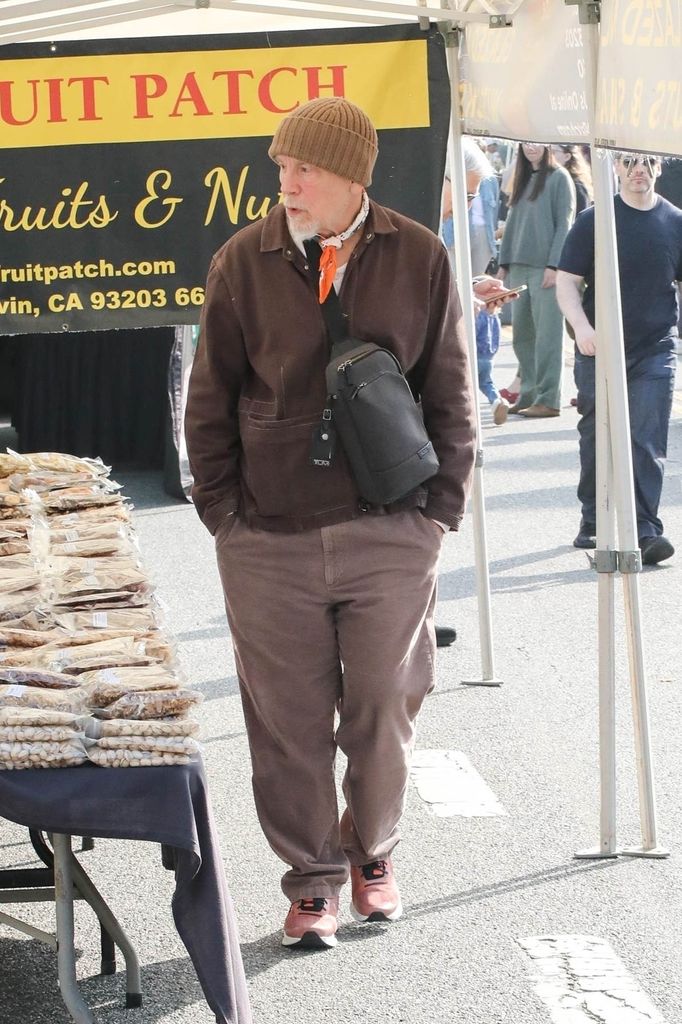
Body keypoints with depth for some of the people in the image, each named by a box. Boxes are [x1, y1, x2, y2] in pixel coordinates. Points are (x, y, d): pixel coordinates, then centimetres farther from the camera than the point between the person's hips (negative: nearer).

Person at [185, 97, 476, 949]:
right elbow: (209, 400, 6)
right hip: (270, 540, 0)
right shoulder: (244, 262, -1)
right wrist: (223, 512, 2)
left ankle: (371, 851, 31)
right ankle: (312, 878, 20)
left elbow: (449, 393, 7)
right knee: (288, 720, 4)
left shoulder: (418, 259, 0)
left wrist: (440, 508, 2)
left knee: (383, 709, 7)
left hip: (390, 535, 0)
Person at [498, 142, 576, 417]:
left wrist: (553, 265, -15)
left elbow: (564, 224, -8)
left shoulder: (558, 178, -4)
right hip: (520, 268, 7)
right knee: (521, 333, 7)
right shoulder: (522, 180, 17)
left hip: (546, 268, -7)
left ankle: (548, 399, -4)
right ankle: (529, 394, 14)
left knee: (547, 335, -6)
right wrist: (504, 262, 13)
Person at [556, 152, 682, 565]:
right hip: (599, 349, 0)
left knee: (648, 441, -9)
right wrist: (582, 328, -17)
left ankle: (646, 530, -9)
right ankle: (594, 523, 25)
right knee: (597, 439, 9)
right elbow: (567, 282, -2)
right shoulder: (594, 221, -1)